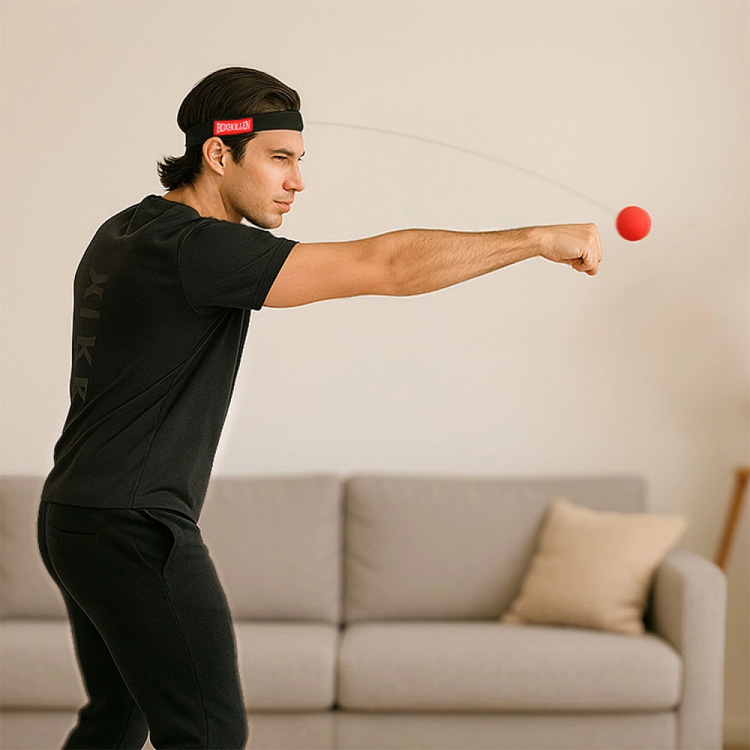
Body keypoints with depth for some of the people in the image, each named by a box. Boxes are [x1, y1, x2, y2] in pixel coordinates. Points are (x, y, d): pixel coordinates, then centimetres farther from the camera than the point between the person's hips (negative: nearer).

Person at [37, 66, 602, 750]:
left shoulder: (122, 232, 11)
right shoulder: (196, 247, -20)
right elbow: (384, 265, -26)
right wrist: (539, 239, -22)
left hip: (72, 514, 10)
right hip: (136, 530, -10)